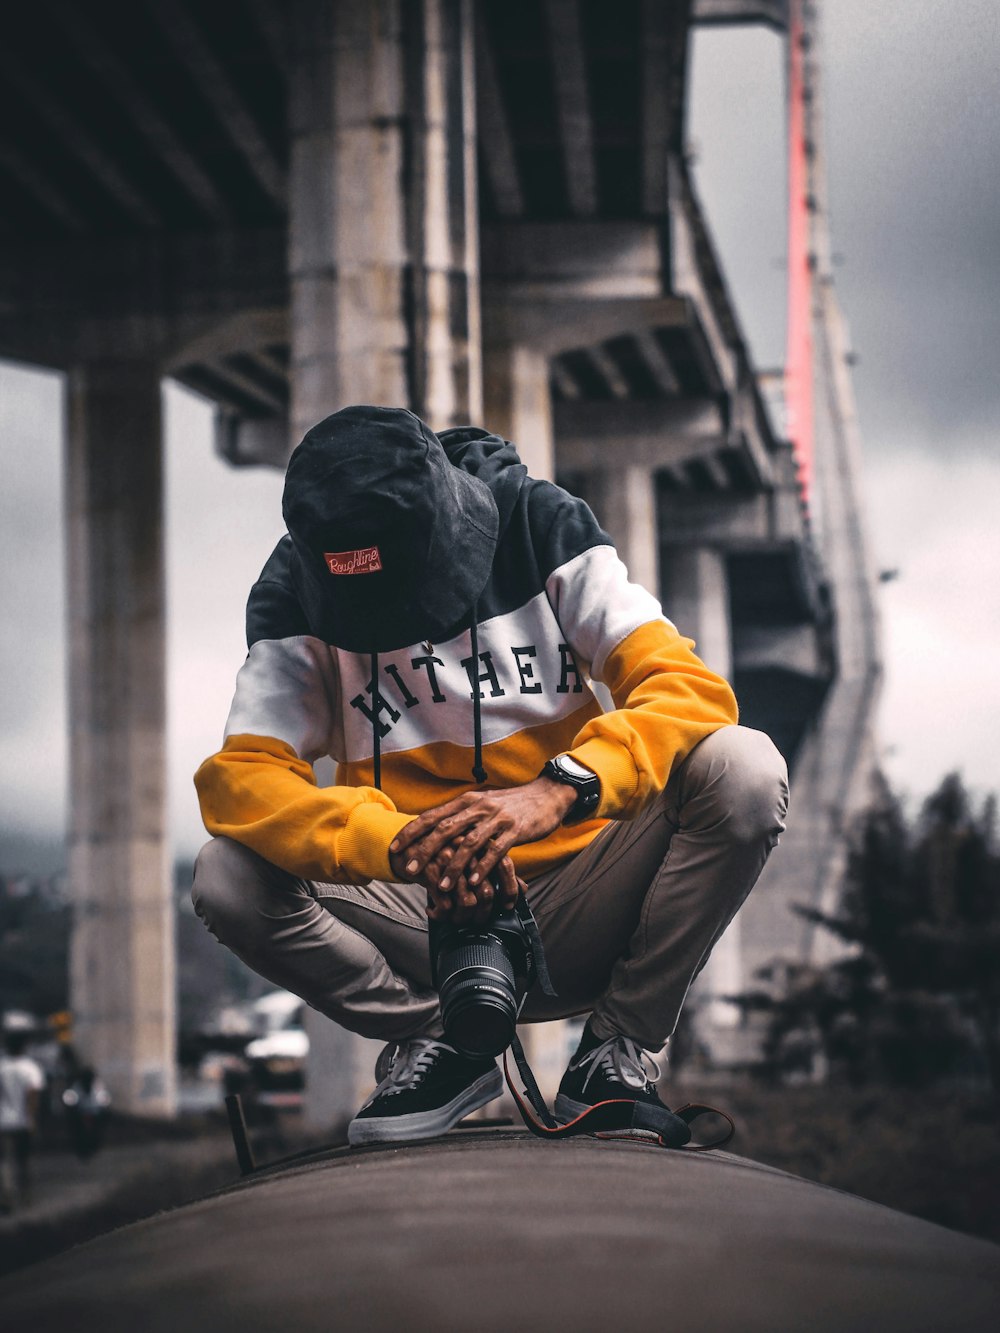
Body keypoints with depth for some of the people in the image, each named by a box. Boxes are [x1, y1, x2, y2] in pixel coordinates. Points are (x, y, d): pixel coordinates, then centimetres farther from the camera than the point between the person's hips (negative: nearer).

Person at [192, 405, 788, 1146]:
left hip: (575, 914, 0)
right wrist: (402, 844, -38)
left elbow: (691, 687, -16)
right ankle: (436, 1038, -2)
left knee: (745, 769, -26)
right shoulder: (298, 593, -7)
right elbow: (241, 778, -19)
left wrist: (558, 789, -36)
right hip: (427, 922, 0)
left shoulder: (542, 528, -7)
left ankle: (617, 1044, -8)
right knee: (228, 880, -25)